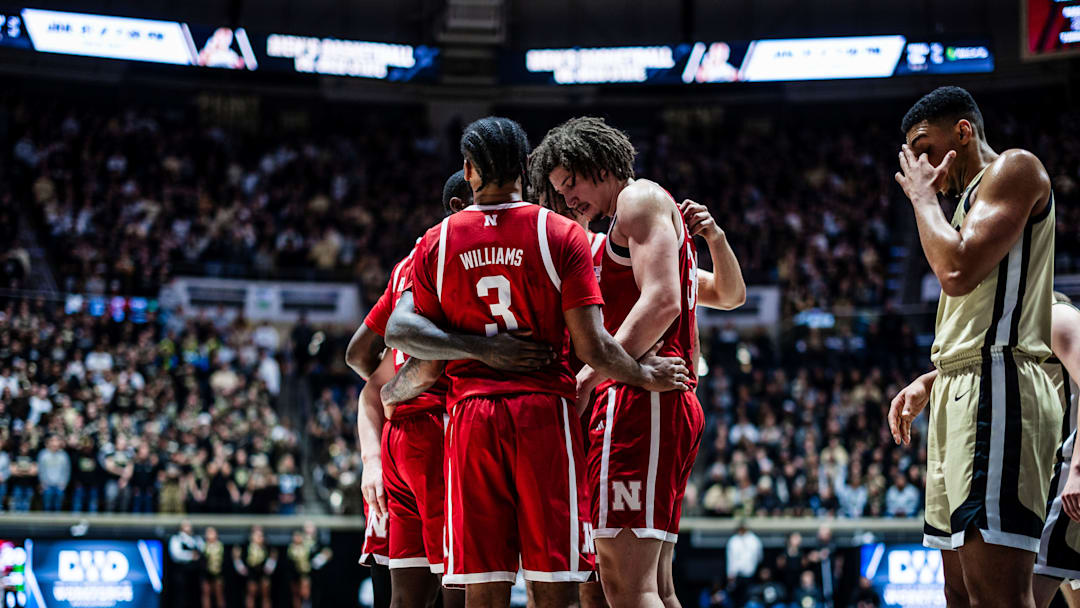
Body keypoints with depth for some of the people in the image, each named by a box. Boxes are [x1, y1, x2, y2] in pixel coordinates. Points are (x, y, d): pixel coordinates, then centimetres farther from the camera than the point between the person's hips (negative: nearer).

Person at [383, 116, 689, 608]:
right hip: (545, 413, -2)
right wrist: (645, 376, 9)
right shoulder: (561, 235, -1)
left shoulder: (436, 244, 6)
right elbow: (591, 347, -4)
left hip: (470, 416, 2)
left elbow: (428, 362, 3)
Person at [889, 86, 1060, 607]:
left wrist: (922, 196, -2)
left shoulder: (1014, 169, -2)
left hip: (996, 390, -11)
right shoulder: (972, 198, 28)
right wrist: (926, 385, 21)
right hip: (960, 395, 11)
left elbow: (958, 270, -17)